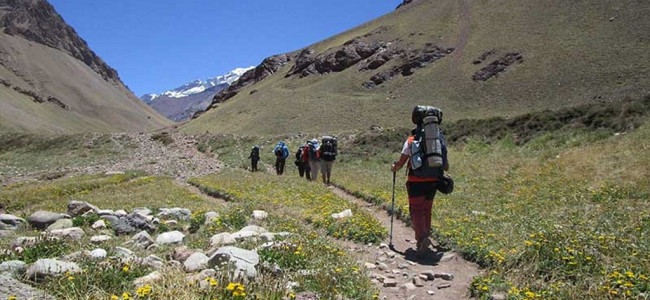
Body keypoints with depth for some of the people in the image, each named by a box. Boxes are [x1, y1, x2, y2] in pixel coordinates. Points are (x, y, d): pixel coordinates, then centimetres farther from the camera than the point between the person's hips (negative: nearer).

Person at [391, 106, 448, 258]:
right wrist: (444, 168, 33)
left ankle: (422, 237, -22)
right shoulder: (440, 141, 4)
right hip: (433, 182, 4)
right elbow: (446, 166, 10)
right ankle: (424, 237, 27)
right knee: (426, 211, 18)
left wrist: (393, 168, 18)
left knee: (416, 211, 0)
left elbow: (401, 162, -3)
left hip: (416, 182, -3)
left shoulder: (411, 141, -5)